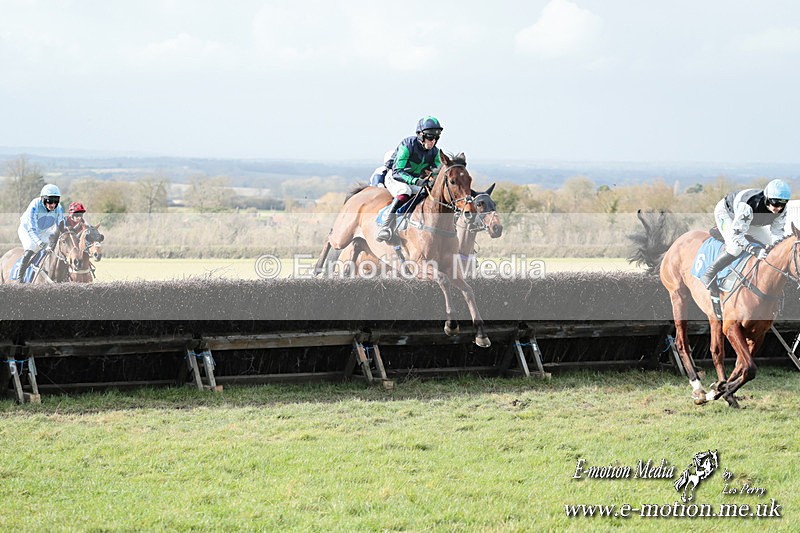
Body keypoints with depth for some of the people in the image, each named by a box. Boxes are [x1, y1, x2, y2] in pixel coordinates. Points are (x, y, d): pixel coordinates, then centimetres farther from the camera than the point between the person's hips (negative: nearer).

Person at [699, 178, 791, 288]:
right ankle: (709, 275, -17)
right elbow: (736, 235, -44)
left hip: (751, 220, 7)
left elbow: (777, 230, -14)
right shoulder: (747, 207, -47)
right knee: (736, 247, -29)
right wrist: (754, 250, -55)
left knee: (771, 245, 0)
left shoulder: (782, 209, -28)